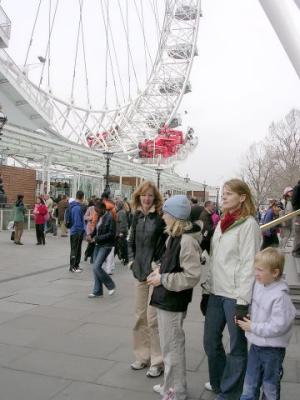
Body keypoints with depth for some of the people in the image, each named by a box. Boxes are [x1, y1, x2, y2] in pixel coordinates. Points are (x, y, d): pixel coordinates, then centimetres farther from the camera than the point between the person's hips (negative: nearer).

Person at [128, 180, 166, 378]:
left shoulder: (161, 217, -11)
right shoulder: (137, 216, 8)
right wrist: (132, 259, 8)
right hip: (141, 271, 7)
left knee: (153, 318, -2)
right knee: (140, 316, 15)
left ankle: (157, 361, 13)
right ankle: (143, 356, 30)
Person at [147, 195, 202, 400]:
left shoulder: (187, 240, -22)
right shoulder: (174, 236, 8)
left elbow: (192, 276, -25)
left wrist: (163, 279, -21)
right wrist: (160, 270, 3)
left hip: (174, 302, -10)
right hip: (166, 299, 10)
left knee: (173, 347, 5)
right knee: (169, 346, 21)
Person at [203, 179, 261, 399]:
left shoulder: (248, 224, -10)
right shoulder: (222, 222, 13)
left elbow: (249, 265, -15)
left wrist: (243, 302, -17)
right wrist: (208, 288, 15)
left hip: (235, 295, -7)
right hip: (217, 292, 8)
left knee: (237, 345, 6)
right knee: (211, 341, 16)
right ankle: (218, 382, 38)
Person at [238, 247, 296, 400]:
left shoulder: (280, 296, -26)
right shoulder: (258, 284, -4)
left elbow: (278, 326, -27)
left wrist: (253, 327, -19)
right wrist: (245, 319, -4)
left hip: (273, 349, -6)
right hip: (256, 344, 6)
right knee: (249, 386, 18)